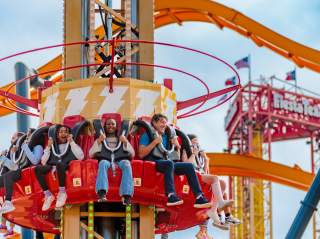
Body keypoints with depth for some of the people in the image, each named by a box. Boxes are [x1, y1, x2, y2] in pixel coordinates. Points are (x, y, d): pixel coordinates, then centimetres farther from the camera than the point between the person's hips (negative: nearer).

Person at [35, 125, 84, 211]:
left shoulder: (72, 145, 18)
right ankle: (48, 195, -23)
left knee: (59, 164, -40)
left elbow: (81, 157, -2)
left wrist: (71, 142, -2)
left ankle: (62, 193, -28)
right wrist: (48, 147, 5)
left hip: (66, 167, -3)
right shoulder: (53, 146, 23)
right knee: (37, 169, -28)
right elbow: (43, 162, 13)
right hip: (52, 167, 3)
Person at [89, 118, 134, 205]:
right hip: (106, 160, 0)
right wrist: (98, 141, -2)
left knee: (126, 164, -36)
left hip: (120, 160, 0)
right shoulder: (101, 140, 26)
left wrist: (125, 142, -1)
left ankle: (127, 195, -49)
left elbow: (132, 154, 15)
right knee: (103, 163, -38)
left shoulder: (122, 139, 28)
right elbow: (91, 154, 11)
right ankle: (102, 194, -55)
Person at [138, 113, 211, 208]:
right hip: (151, 163, -7)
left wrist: (176, 144, 7)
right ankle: (171, 196, -50)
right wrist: (154, 142, -12)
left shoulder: (165, 136, 25)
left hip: (165, 164, 7)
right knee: (169, 163, -37)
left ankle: (199, 198, -21)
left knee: (189, 166, -10)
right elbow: (141, 154, -9)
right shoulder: (147, 135, 6)